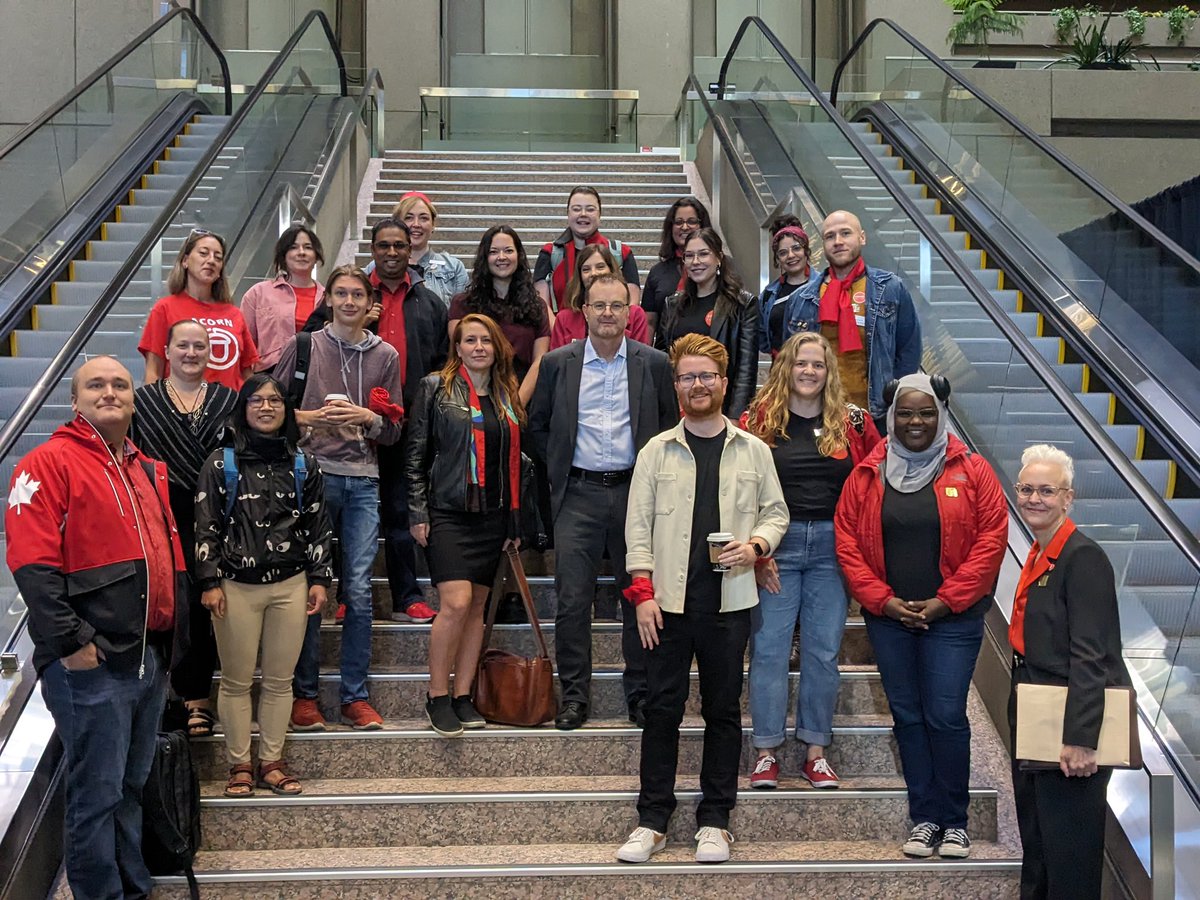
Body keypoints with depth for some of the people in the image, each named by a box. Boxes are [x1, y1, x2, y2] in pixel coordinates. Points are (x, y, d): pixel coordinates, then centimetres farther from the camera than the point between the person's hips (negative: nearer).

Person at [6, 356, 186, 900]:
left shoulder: (149, 471, 17)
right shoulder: (50, 463, -7)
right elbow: (33, 564, -16)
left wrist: (174, 635, 18)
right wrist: (69, 641, -19)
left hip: (150, 659, 7)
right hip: (91, 663, -7)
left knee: (132, 787, 17)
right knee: (97, 793, 0)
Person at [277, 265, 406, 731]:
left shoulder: (385, 355, 12)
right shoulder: (304, 347, 7)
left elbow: (394, 431, 13)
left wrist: (369, 419, -7)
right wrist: (312, 417, -9)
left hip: (362, 482, 2)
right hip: (313, 475, -2)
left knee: (358, 592, -1)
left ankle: (355, 696, 7)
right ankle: (304, 694, 9)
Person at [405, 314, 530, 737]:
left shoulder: (507, 396, 13)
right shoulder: (436, 388, 1)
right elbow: (416, 454, -1)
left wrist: (515, 521, 13)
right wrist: (418, 512, -8)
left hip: (492, 515, 5)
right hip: (448, 511, -5)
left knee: (477, 607, 6)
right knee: (456, 602, -15)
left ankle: (463, 696, 13)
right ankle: (437, 697, -3)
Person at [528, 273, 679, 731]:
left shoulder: (654, 364, 4)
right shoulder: (557, 363, 4)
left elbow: (671, 426, 11)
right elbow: (537, 426, 13)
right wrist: (559, 468, 5)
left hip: (635, 492, 0)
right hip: (578, 494, 0)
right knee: (572, 600, -1)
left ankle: (640, 694, 16)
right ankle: (574, 696, 10)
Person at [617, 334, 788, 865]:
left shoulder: (753, 451, 7)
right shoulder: (656, 451, 5)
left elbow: (776, 513, 13)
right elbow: (638, 526, 3)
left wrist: (756, 545, -8)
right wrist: (642, 591, -5)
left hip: (729, 601, 1)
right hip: (669, 600, 0)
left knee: (723, 712, 6)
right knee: (662, 709, 2)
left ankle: (714, 821, 16)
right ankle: (652, 820, 11)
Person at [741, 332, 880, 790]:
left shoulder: (852, 422, 6)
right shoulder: (760, 419, 2)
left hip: (831, 546, 2)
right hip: (777, 544, -1)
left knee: (823, 651, 5)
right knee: (769, 649, -1)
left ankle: (816, 752, 15)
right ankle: (766, 753, 8)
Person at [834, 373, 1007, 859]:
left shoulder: (972, 472, -1)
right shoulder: (866, 475, 4)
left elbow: (991, 539, -5)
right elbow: (847, 541, 2)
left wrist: (946, 601, -10)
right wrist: (882, 600, -7)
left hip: (952, 618, -2)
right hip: (888, 617, 3)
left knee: (946, 717, -4)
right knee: (907, 717, 8)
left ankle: (955, 822, 9)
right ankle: (924, 818, 18)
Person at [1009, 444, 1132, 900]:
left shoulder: (1083, 557, -17)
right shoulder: (1038, 556, 11)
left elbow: (1091, 656, -22)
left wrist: (1079, 740, -25)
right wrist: (1020, 718, 17)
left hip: (1072, 726, -9)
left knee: (1068, 852, -1)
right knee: (1035, 849, 19)